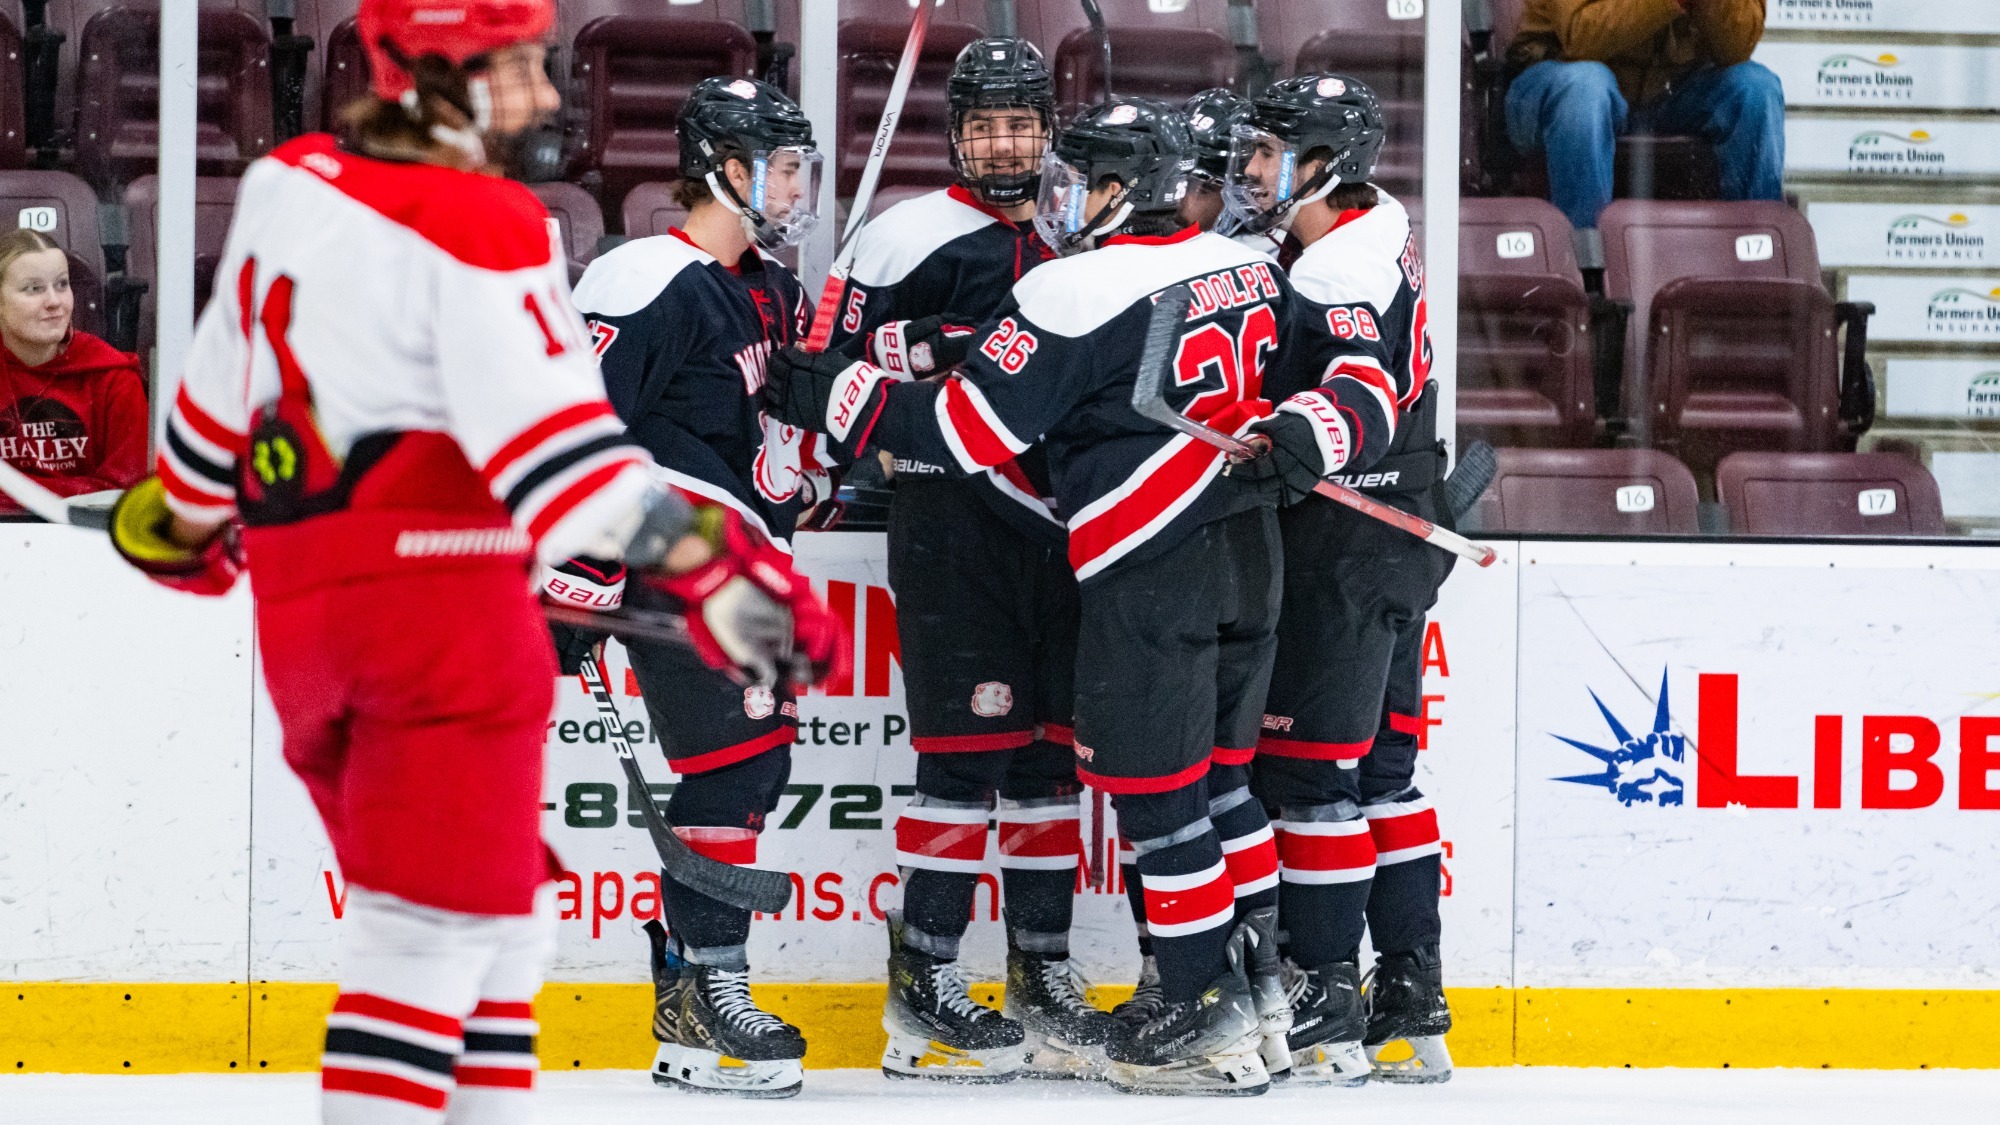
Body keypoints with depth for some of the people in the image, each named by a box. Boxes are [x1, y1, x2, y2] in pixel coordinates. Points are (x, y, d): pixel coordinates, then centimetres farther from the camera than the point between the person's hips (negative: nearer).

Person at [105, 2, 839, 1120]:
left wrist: (188, 518, 37)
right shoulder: (480, 230, -13)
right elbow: (547, 431, -22)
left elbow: (226, 384, 21)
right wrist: (705, 562, -25)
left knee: (506, 908, 20)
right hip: (442, 605, -8)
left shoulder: (289, 188, 10)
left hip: (301, 607, 9)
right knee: (435, 928, -9)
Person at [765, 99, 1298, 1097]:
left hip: (1149, 567, -8)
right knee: (1218, 774, 19)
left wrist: (828, 395, -8)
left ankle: (1210, 1023, -1)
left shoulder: (1075, 294, -15)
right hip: (1249, 554, 8)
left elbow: (968, 429, -15)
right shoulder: (1246, 271, 8)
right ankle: (1260, 977, 23)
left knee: (1155, 791, -2)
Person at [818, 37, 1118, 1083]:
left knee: (1051, 748, 8)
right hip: (950, 518, -7)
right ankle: (924, 983, -7)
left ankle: (1041, 975, 14)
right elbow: (840, 364, -10)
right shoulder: (916, 236, -4)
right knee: (969, 747, -11)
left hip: (1054, 524, 7)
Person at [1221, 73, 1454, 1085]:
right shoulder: (1376, 239, 14)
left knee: (1307, 764, -8)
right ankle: (1412, 1002, 16)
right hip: (1390, 543, 11)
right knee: (1378, 768, 14)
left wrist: (1305, 433, -54)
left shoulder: (1344, 272, -19)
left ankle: (1326, 1012, -7)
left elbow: (1368, 385, -36)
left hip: (1350, 545, -11)